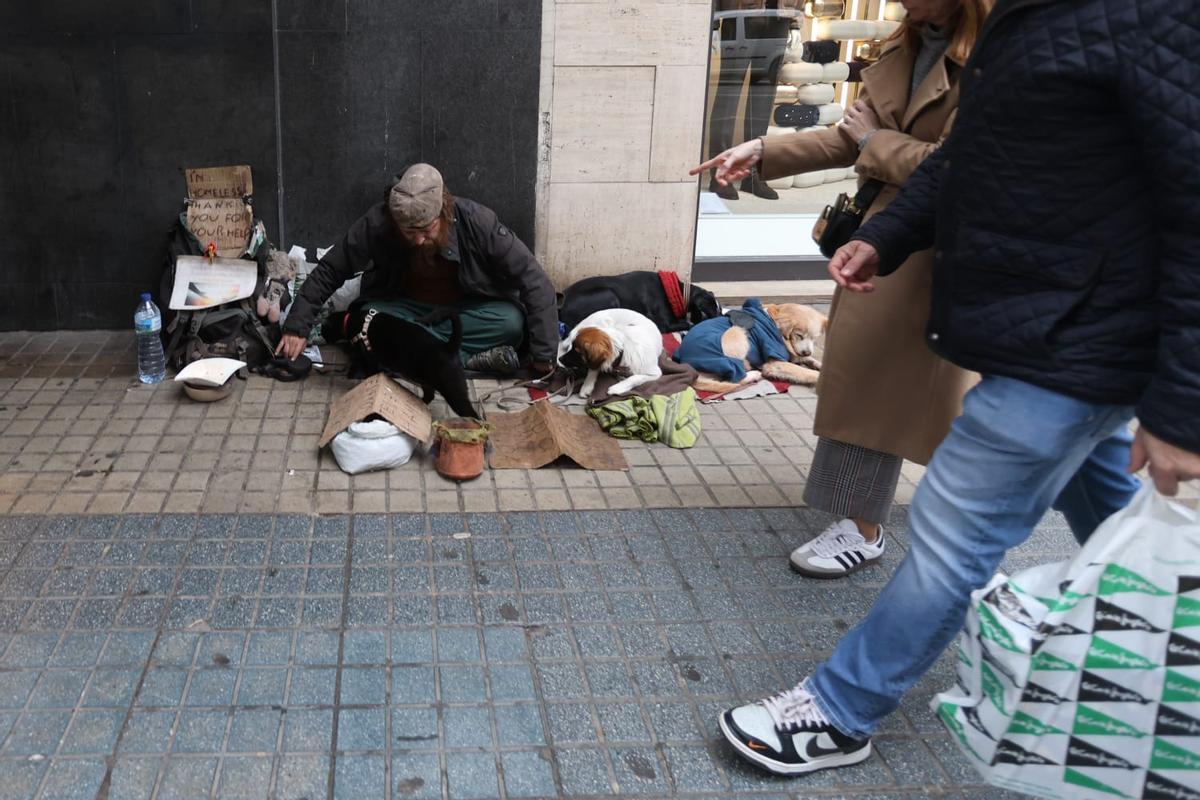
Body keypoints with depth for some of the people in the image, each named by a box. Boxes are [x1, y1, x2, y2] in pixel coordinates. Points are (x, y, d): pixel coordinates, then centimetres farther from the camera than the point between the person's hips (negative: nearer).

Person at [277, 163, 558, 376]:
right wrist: (297, 327, -14)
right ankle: (472, 360, -28)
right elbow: (329, 271, -10)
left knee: (512, 322, -31)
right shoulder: (377, 224, -25)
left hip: (465, 310, -1)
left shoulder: (477, 221, -28)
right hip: (405, 308, 1)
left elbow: (533, 279, -25)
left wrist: (543, 355, -26)